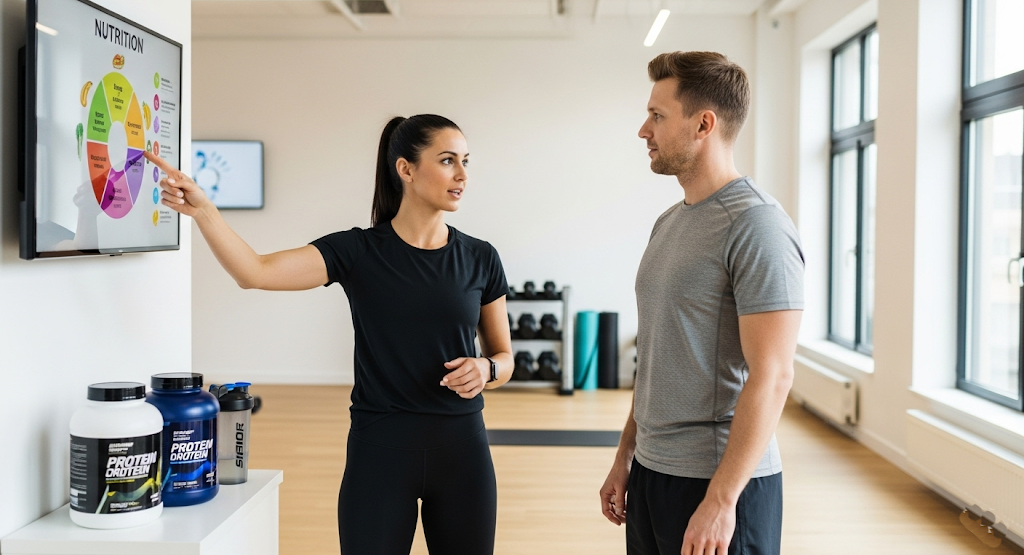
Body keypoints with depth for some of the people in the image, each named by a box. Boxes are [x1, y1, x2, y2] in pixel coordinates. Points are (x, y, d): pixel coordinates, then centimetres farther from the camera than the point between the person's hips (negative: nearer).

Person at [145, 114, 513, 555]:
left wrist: (486, 369, -13)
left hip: (461, 448, 3)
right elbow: (254, 272, -17)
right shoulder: (357, 250, -4)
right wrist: (201, 209, -32)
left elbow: (504, 358, 10)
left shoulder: (480, 258, 3)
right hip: (379, 449, -2)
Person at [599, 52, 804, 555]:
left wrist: (720, 500, -21)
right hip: (651, 472, 8)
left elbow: (770, 377, -20)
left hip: (718, 481, -8)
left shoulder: (756, 226, -15)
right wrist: (625, 457, 15)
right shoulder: (668, 224, 10)